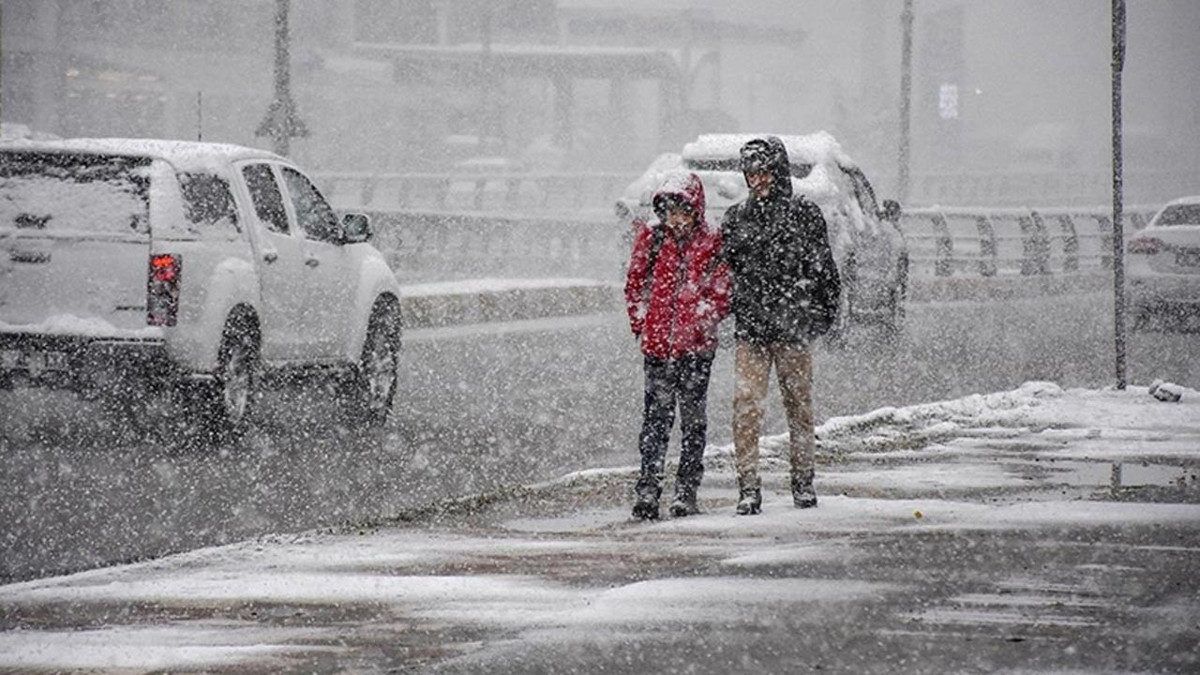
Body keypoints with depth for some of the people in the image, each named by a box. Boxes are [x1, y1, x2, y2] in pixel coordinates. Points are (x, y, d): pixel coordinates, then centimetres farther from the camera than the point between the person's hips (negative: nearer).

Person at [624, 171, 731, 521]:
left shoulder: (711, 245, 0)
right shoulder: (651, 238, 5)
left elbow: (721, 294, 2)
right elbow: (634, 285, 11)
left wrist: (701, 322, -8)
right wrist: (642, 326, 5)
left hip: (696, 346, 0)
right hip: (657, 344, 0)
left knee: (693, 419, 6)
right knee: (656, 416, -5)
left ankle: (686, 492, 12)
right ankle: (647, 489, -7)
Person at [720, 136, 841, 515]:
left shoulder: (804, 214, 2)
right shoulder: (736, 218, 9)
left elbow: (824, 269, 5)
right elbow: (722, 268, 16)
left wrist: (826, 312, 2)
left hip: (793, 327, -1)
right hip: (750, 328, 2)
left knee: (799, 405, 8)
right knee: (746, 408, -8)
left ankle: (803, 483, 21)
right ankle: (748, 489, -7)